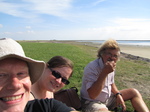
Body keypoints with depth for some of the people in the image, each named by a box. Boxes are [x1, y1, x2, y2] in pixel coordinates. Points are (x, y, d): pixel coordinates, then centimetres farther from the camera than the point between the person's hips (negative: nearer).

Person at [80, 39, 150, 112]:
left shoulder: (111, 67, 2)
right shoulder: (91, 67, -25)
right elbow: (92, 95, -33)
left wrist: (118, 95, -4)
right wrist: (105, 72, -37)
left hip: (108, 98, 8)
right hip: (92, 102, -8)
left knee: (134, 92, 2)